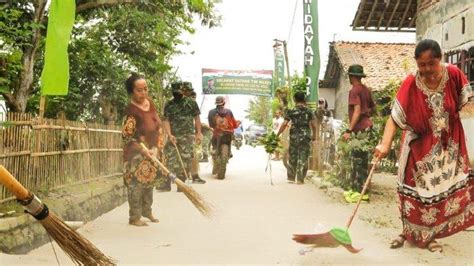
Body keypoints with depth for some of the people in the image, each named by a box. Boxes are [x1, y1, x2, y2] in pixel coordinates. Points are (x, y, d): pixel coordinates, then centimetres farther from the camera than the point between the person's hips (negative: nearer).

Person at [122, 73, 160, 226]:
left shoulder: (150, 103, 0)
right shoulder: (131, 111, -23)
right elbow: (127, 137, -21)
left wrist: (155, 148, 5)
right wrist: (144, 151, -23)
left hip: (151, 152, 8)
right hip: (136, 155, -8)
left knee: (150, 182, 18)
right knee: (137, 184, -2)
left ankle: (147, 211, 35)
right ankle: (134, 217, 10)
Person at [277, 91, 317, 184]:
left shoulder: (291, 111, -1)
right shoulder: (309, 112, 0)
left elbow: (284, 124, -5)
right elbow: (313, 125, -2)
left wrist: (277, 134, 2)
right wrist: (314, 135, 13)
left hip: (294, 136, 1)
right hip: (305, 137, -1)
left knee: (292, 157, 12)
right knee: (303, 157, 3)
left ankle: (291, 177, 18)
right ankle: (300, 179, 2)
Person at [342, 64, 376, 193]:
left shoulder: (355, 90, -12)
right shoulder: (365, 89, 13)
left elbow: (357, 111, -21)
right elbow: (373, 108, 21)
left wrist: (349, 130, -23)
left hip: (360, 129, -9)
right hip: (367, 126, 9)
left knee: (358, 160, -6)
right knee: (363, 160, 13)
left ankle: (359, 191, -4)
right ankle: (362, 189, 19)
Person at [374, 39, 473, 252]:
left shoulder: (454, 75, -13)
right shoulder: (410, 84, -19)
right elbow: (395, 118, -24)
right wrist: (385, 145, -35)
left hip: (447, 145, 2)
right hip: (419, 146, -2)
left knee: (442, 189, 10)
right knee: (415, 190, 7)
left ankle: (428, 236, 26)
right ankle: (409, 231, 27)